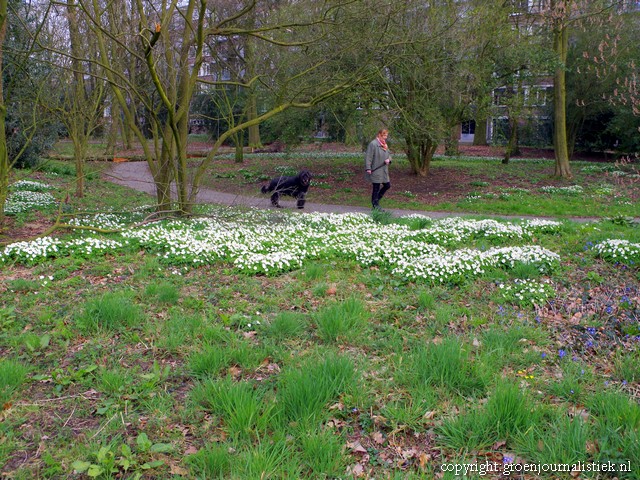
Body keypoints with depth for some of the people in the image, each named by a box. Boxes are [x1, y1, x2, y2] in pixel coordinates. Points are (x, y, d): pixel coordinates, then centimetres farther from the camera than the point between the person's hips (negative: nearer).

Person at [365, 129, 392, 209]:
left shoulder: (384, 144, 14)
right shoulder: (373, 144, -13)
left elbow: (389, 154, 21)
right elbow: (368, 157, -17)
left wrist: (388, 159, -3)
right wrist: (368, 168, -23)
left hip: (384, 171, 9)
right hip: (375, 171, -9)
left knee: (387, 185, 11)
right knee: (376, 188, -2)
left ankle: (376, 199, 26)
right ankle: (375, 204, 9)